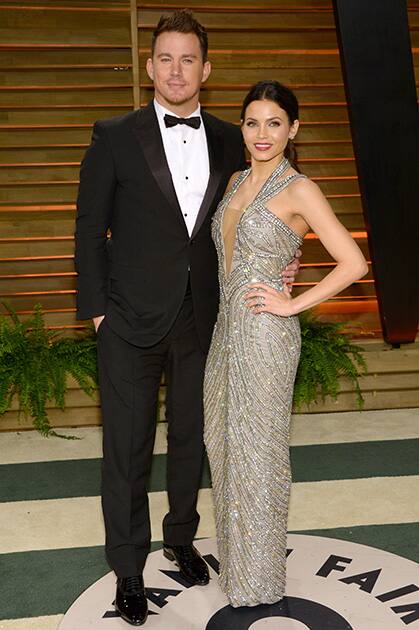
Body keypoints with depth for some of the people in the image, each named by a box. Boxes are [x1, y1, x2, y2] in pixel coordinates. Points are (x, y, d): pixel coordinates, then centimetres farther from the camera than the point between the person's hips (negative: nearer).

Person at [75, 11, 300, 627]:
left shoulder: (230, 141, 5)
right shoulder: (115, 137, -4)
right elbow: (90, 227, -2)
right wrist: (96, 309, -7)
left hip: (202, 321, 3)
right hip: (132, 322, -3)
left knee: (191, 437, 18)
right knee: (128, 447, 6)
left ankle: (181, 538, 40)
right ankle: (129, 568, 24)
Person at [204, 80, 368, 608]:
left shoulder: (298, 190, -12)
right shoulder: (236, 181, 10)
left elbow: (353, 263, -16)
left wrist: (293, 304, -14)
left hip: (264, 333, -8)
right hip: (227, 327, 8)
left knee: (257, 450, 4)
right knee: (222, 443, 16)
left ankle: (258, 582, 23)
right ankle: (234, 555, 36)